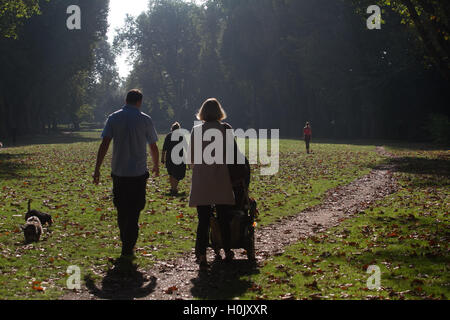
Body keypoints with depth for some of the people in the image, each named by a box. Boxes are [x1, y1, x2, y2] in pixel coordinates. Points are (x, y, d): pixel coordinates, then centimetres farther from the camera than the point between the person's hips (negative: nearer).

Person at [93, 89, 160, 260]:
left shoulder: (113, 118, 2)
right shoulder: (145, 120, -1)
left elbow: (104, 145, -4)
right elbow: (153, 147, 6)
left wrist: (97, 169, -2)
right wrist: (156, 165, 23)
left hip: (118, 172, 2)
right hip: (139, 173, -2)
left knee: (122, 211, 15)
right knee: (134, 212, 1)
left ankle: (126, 244, 27)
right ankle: (127, 250, -2)